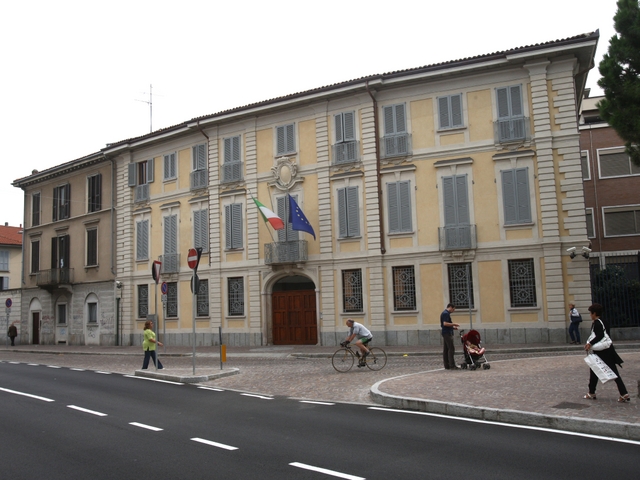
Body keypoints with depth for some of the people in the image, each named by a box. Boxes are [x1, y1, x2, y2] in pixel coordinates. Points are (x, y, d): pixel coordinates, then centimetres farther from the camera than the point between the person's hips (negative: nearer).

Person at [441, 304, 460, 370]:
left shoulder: (444, 313, 19)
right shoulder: (446, 314, -13)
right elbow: (445, 323, -23)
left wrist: (452, 327, 17)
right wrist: (454, 324, -12)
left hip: (445, 334, 11)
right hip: (447, 333, -11)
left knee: (445, 350, 8)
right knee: (451, 349, -10)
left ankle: (447, 366, 10)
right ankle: (452, 365, -11)